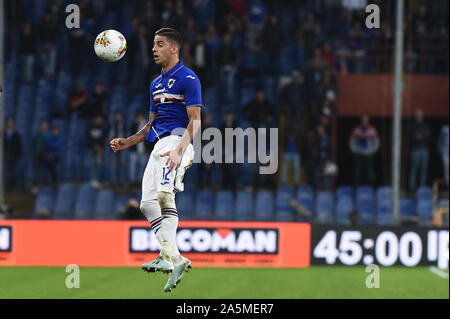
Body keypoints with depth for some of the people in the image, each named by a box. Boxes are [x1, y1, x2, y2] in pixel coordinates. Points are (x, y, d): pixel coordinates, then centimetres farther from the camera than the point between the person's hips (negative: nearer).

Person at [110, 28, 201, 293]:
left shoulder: (188, 79, -4)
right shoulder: (156, 84, 23)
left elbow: (195, 121, -12)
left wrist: (180, 149, -27)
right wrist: (127, 142, 14)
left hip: (178, 140, -10)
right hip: (159, 145, 10)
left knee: (164, 192, -28)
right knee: (148, 203, 1)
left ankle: (168, 256, -32)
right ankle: (176, 260, -2)